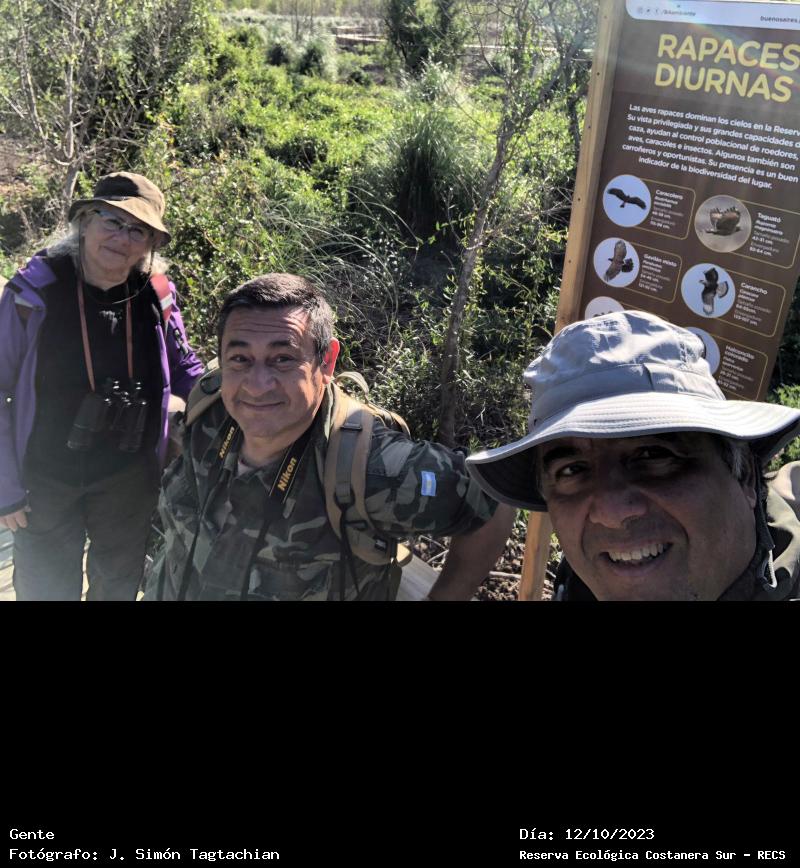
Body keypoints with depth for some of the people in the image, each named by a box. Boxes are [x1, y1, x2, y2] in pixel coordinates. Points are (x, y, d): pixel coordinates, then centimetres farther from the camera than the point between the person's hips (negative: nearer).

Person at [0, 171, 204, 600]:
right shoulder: (35, 291, -16)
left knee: (119, 584, 23)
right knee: (47, 587, 17)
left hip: (130, 478, 2)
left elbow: (183, 369, 7)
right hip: (45, 480, -2)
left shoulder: (156, 295, -8)